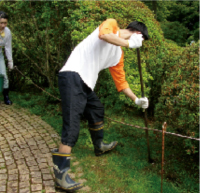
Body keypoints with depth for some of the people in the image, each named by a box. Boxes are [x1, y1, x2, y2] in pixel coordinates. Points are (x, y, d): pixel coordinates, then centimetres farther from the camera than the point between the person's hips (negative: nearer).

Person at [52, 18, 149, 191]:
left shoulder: (119, 54, 20)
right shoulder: (111, 24, 1)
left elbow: (120, 81, 26)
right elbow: (103, 34, -24)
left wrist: (136, 99, 26)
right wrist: (129, 43, -15)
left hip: (85, 83, 9)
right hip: (73, 76, -9)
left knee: (97, 110, 24)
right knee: (72, 125, -14)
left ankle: (99, 147, 48)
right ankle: (61, 174, -10)